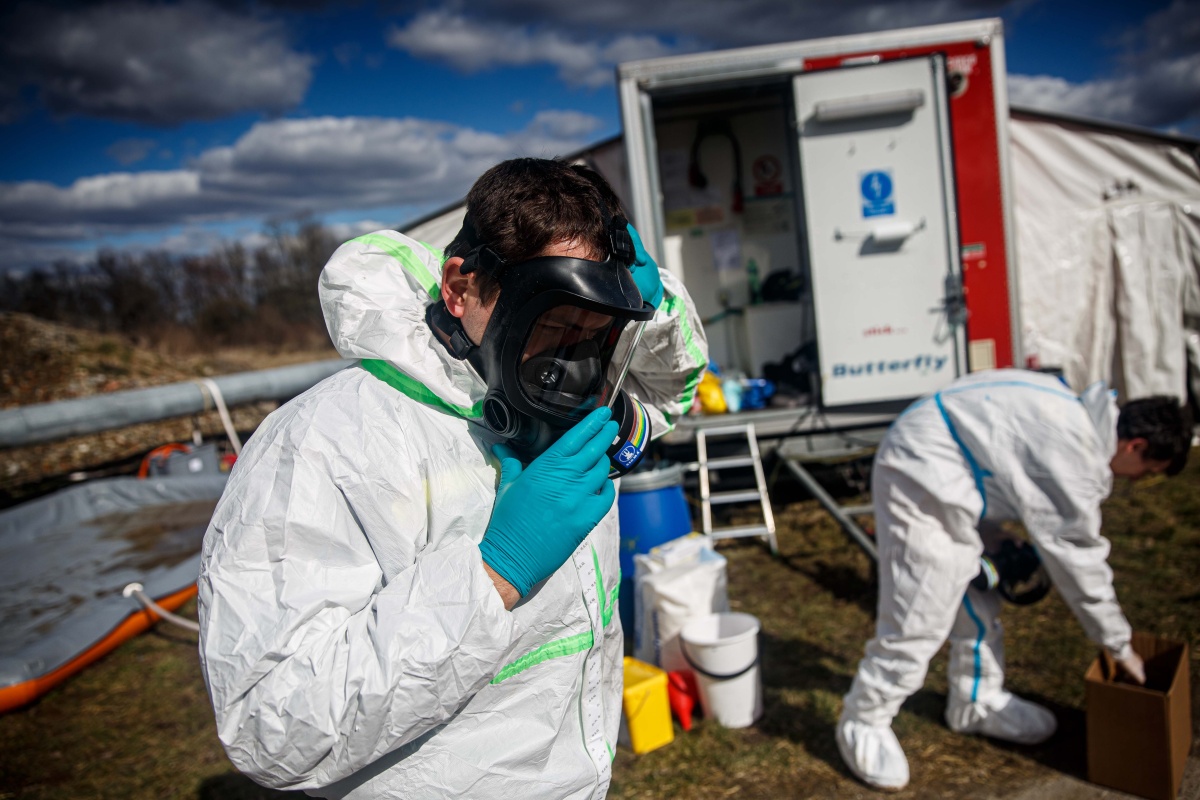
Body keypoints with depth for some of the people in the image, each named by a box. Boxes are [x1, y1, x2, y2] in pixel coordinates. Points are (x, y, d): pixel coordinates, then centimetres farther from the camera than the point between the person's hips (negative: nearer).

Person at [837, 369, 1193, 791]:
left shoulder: (1080, 409, 6)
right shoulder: (1075, 453, -21)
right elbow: (1078, 556, -13)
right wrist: (1120, 644, 0)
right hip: (920, 476, -11)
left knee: (977, 597, 20)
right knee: (919, 619, -7)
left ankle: (977, 701, 37)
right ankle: (863, 724, 11)